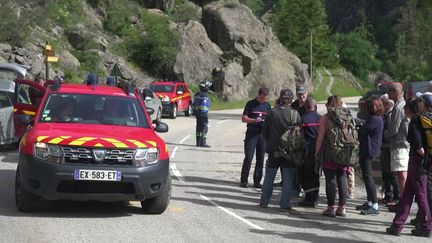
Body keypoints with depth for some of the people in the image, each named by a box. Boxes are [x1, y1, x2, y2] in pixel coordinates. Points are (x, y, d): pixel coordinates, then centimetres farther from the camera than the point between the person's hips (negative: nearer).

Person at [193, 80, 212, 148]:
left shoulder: (197, 94, 12)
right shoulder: (205, 96, -17)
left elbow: (194, 104, 17)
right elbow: (204, 106, -21)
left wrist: (195, 113, 22)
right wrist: (205, 115, -18)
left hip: (197, 113, 9)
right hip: (203, 113, -9)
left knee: (199, 128, 13)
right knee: (204, 128, -4)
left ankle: (198, 143, 15)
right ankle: (203, 143, -6)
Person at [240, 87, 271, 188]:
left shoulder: (267, 106, 11)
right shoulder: (251, 104, 1)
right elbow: (243, 118, -2)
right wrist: (254, 120, -18)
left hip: (263, 134, 4)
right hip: (251, 133, -4)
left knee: (261, 158, 4)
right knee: (248, 157, -7)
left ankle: (257, 181, 11)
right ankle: (243, 180, 0)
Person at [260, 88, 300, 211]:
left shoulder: (272, 112, -6)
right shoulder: (295, 114, -9)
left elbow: (264, 132, 0)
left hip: (274, 150, 2)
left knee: (269, 177, 13)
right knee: (287, 178, 5)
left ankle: (264, 201, 18)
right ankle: (285, 204, 4)